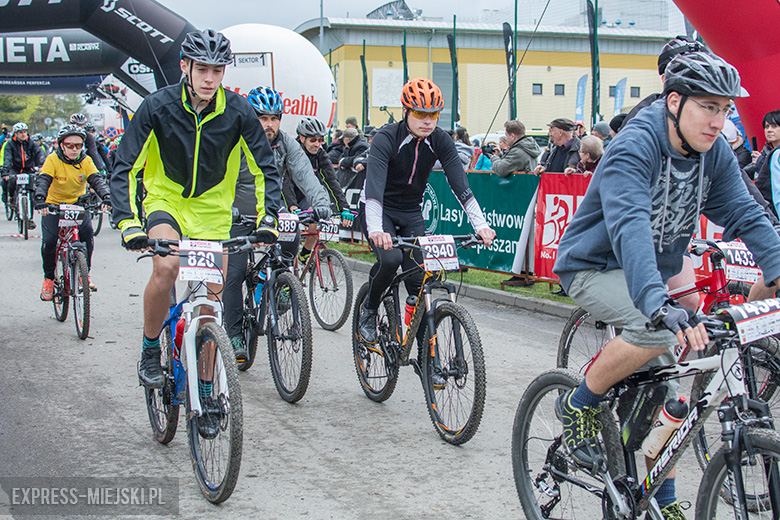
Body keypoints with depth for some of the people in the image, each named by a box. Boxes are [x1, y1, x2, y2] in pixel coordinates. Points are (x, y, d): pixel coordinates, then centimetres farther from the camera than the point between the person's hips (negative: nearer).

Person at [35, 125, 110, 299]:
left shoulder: (86, 161, -8)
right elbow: (43, 181, -26)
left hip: (78, 204, 2)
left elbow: (96, 180, -19)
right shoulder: (53, 160, -15)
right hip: (53, 206, -1)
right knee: (49, 241, -17)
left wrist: (106, 197, -40)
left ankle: (86, 272, -3)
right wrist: (40, 199, -46)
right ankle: (49, 277, 7)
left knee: (87, 232, -23)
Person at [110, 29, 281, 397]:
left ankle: (205, 392, 16)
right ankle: (150, 351, -6)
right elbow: (124, 167, -17)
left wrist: (266, 219, -20)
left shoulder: (238, 111, -14)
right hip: (166, 201, -2)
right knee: (166, 267, -31)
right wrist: (128, 223, -30)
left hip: (213, 211, 2)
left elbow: (265, 168, -6)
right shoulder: (158, 106, -17)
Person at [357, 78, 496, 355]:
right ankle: (369, 310, -2)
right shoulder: (386, 138, -24)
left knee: (419, 281, -5)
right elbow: (374, 185, -36)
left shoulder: (440, 141, -12)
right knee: (391, 258, -30)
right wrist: (376, 229, -52)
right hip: (380, 211, -4)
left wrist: (481, 224, -30)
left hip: (411, 213, 4)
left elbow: (460, 184, -17)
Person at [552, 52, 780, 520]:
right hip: (596, 267, -7)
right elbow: (630, 228, -42)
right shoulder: (633, 149, -28)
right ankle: (579, 405, -11)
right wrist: (660, 304, -57)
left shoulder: (714, 153, -6)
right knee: (661, 327, -34)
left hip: (656, 271, 7)